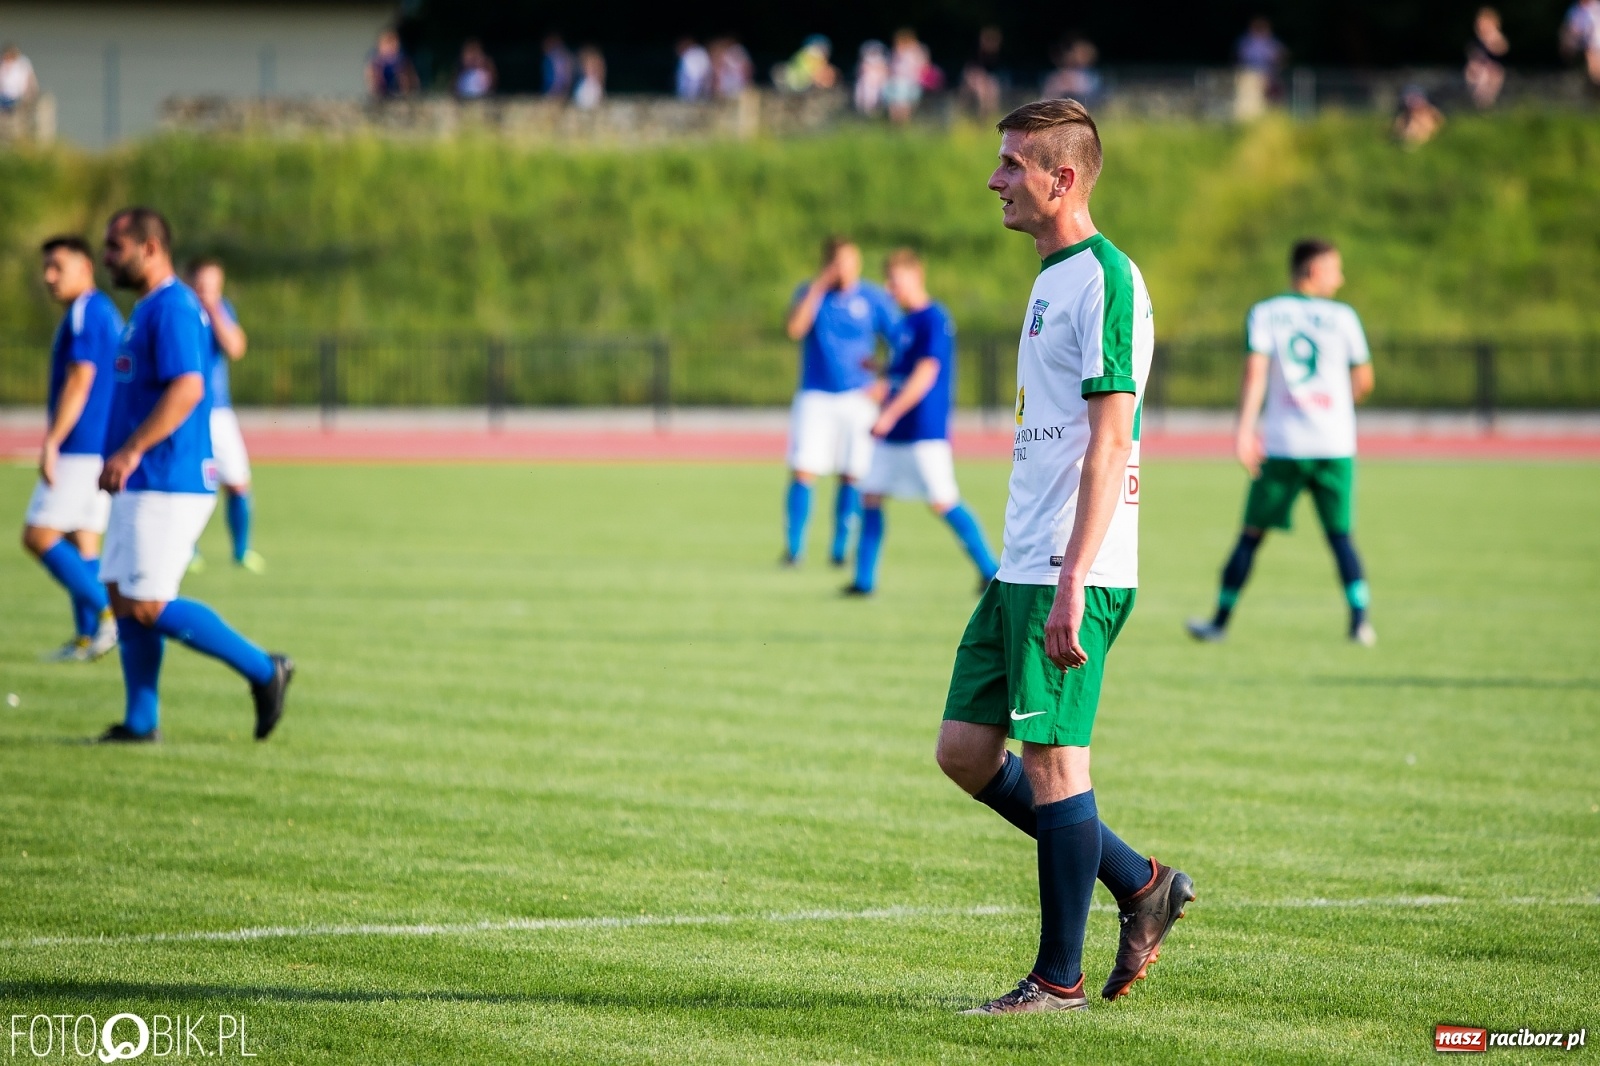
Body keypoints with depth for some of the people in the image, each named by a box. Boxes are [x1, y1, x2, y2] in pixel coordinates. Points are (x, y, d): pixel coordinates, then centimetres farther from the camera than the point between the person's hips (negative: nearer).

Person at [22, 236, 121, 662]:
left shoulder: (85, 312, -12)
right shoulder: (108, 312, 18)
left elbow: (80, 380, -20)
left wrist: (52, 442, -22)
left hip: (81, 448, -10)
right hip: (104, 447, 10)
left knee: (39, 536, -9)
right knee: (82, 540, 10)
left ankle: (108, 612, -14)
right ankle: (88, 636, 8)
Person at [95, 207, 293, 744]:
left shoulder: (172, 307, -15)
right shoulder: (147, 309, 17)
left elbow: (186, 388, -26)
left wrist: (131, 450, -28)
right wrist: (126, 457, 21)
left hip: (167, 485, -10)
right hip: (144, 484, 10)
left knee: (149, 607, -11)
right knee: (123, 600, 9)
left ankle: (263, 670, -4)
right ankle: (141, 721, 12)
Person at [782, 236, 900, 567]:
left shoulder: (874, 299, 1)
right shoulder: (810, 293, 3)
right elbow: (794, 329, -14)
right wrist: (817, 288, -16)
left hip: (858, 400, 0)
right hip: (815, 398, 0)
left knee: (852, 477, 0)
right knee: (803, 472, -9)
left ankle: (840, 548, 9)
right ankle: (793, 547, -5)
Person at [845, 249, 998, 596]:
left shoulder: (934, 320, -13)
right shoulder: (904, 323, 15)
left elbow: (926, 375, -20)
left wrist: (889, 415, -23)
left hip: (926, 430, -9)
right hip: (893, 432, 9)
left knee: (942, 501, -10)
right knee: (871, 495, 6)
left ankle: (991, 570, -2)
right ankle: (864, 579, 10)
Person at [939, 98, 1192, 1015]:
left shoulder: (1105, 280, -13)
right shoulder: (1053, 278, 18)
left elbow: (1111, 442, -19)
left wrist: (1071, 583, -24)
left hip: (1072, 574, -10)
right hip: (1023, 566, 10)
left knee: (1053, 759, -5)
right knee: (966, 751, 9)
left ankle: (1060, 979, 3)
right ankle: (1140, 885, 19)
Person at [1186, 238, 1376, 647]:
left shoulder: (1264, 314, 2)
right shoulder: (1342, 317, 4)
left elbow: (1255, 372, -10)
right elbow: (1363, 382, 9)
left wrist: (1245, 430, -15)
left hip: (1282, 445, 0)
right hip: (1336, 443, 0)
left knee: (1253, 533, 9)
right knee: (1340, 533, 7)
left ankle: (1220, 621, 14)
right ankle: (1360, 619, -8)